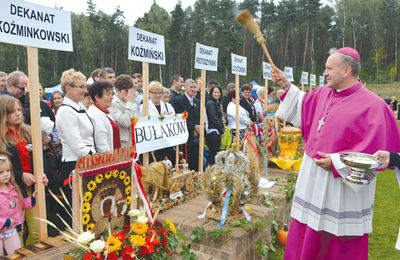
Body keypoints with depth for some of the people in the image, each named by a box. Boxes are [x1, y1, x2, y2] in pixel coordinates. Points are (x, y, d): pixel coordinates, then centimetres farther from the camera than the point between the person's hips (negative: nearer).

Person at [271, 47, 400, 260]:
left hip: (342, 185, -6)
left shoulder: (372, 105, -16)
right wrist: (286, 86, 16)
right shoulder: (323, 93, 4)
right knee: (306, 236, 19)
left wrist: (336, 162, -22)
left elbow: (373, 150, -18)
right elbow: (303, 105, 23)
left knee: (337, 242, 11)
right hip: (312, 179, 7)